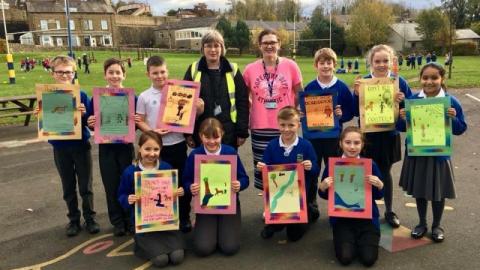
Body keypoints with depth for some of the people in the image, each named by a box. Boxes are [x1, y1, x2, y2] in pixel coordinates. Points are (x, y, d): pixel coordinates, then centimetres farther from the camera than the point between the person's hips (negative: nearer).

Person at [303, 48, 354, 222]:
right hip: (312, 136, 1)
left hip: (334, 136, -1)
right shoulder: (309, 87, 1)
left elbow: (350, 112, 2)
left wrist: (341, 115, -17)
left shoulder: (342, 87, -1)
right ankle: (310, 205, 23)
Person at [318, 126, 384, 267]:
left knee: (369, 259, -13)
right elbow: (325, 196, 4)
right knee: (345, 258, -15)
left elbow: (378, 196, 3)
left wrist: (379, 185, -17)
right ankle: (349, 239, 19)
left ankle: (360, 239, 21)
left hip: (367, 217, 0)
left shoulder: (370, 165, -5)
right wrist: (323, 187, -18)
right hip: (341, 217, 0)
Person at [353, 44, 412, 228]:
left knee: (385, 172, 13)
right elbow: (356, 112, -6)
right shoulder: (363, 82, -6)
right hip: (368, 135, 0)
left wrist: (402, 101, -20)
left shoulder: (399, 82, -4)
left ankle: (389, 211, 30)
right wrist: (357, 94, -22)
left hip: (389, 135, 1)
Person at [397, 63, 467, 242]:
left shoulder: (451, 102, -9)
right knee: (419, 190, 15)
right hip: (416, 153, 2)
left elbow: (461, 129, -4)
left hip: (439, 154, -2)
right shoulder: (412, 100, -4)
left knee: (438, 192, 11)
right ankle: (422, 223, 34)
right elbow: (402, 128, 2)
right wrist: (402, 118, -18)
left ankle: (437, 226, 32)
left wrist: (453, 119, -22)